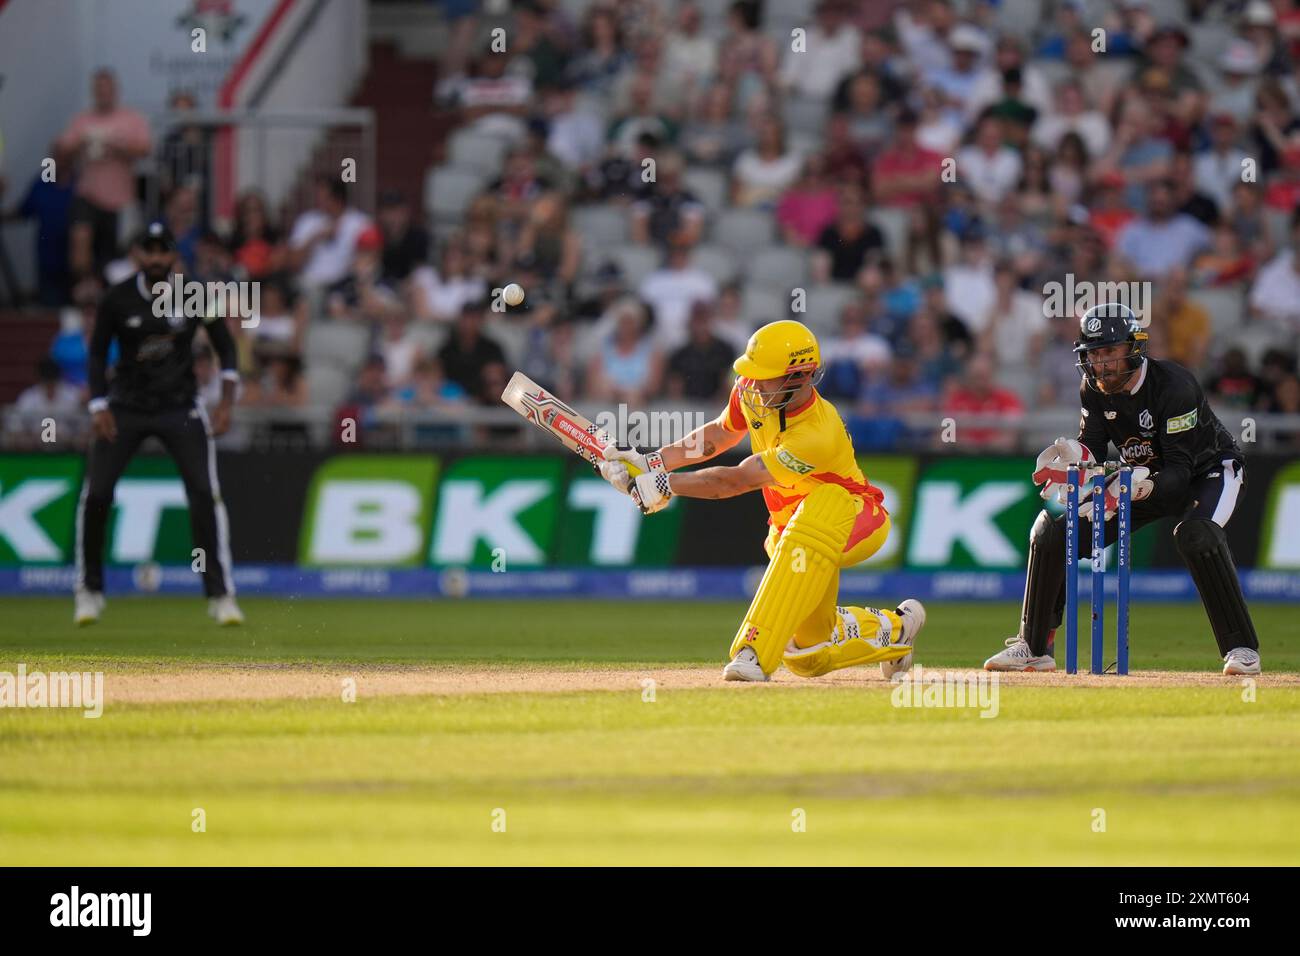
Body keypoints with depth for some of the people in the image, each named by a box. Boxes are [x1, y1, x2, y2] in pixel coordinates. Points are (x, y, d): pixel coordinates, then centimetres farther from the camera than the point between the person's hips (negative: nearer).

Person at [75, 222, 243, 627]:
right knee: (96, 495, -7)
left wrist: (226, 401, -6)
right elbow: (98, 352, 2)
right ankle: (90, 590, 10)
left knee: (205, 494, -13)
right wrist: (99, 406, -9)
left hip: (180, 410, 0)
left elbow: (225, 346, 3)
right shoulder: (118, 299, -7)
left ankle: (220, 594, -6)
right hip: (125, 408, 0)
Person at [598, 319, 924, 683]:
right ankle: (893, 627, 37)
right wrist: (652, 462, -4)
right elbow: (720, 434, 7)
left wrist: (665, 484, -31)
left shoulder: (818, 435, -36)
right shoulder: (752, 391, -14)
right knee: (808, 658, 8)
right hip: (791, 534, 8)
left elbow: (736, 481, -34)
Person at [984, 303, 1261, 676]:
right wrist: (1075, 456, -34)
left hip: (1209, 470, -6)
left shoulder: (1173, 386, -31)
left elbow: (1179, 471, -33)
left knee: (1196, 533, -38)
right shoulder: (1093, 390, -12)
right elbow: (1093, 453, -10)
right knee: (1052, 530, -6)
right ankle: (1033, 646, 6)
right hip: (1141, 476, 6)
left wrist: (1139, 485, -52)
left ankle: (1241, 647, -30)